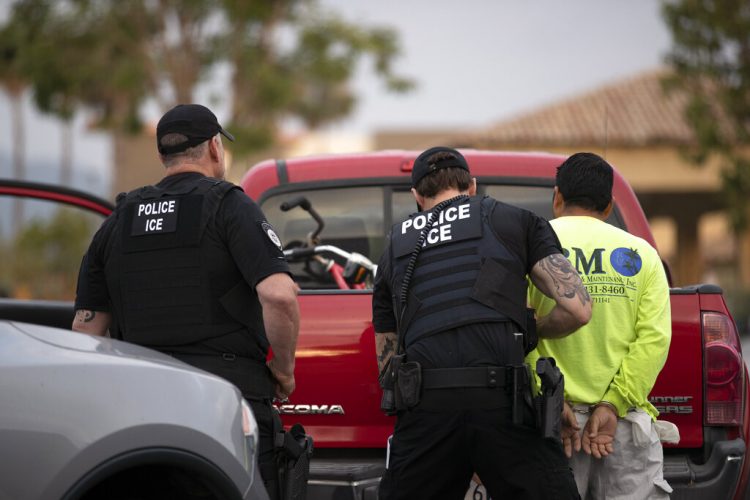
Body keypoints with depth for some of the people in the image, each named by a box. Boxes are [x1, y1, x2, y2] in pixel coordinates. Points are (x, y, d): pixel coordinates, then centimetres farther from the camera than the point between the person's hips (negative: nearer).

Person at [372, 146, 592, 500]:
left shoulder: (394, 251, 26)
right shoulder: (518, 221, 17)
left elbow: (387, 363, 28)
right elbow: (577, 308, 8)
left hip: (424, 410, 2)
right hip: (504, 404, -2)